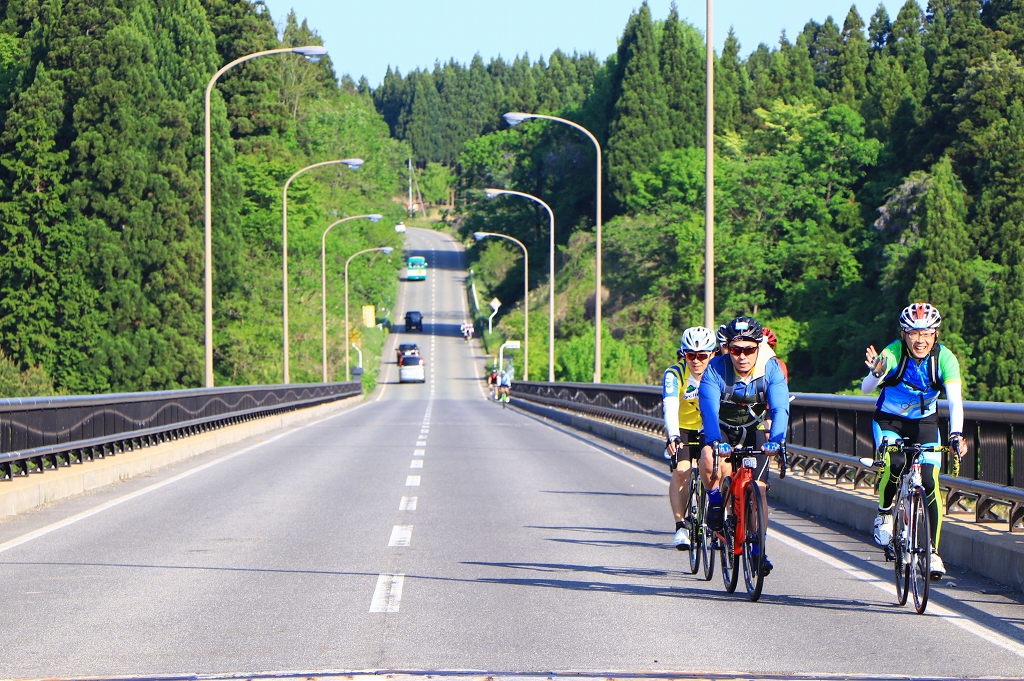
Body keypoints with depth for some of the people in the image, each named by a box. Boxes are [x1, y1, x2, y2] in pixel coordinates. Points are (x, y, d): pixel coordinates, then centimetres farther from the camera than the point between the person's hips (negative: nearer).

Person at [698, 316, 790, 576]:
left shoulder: (771, 369, -21)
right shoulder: (716, 369, -26)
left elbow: (780, 408, -30)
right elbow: (709, 408, -36)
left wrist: (775, 440, -48)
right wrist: (715, 442, -53)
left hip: (753, 432, 1)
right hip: (722, 430, -1)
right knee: (710, 456, -35)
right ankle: (715, 500, -9)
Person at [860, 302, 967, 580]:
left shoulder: (945, 358, -21)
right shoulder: (893, 354, -24)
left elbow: (955, 400, -31)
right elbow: (865, 388, -36)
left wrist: (956, 435, -47)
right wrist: (877, 374, -58)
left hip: (925, 422, 2)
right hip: (889, 421, -2)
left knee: (930, 483, -11)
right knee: (894, 463, -30)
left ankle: (933, 550, 2)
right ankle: (884, 513, -2)